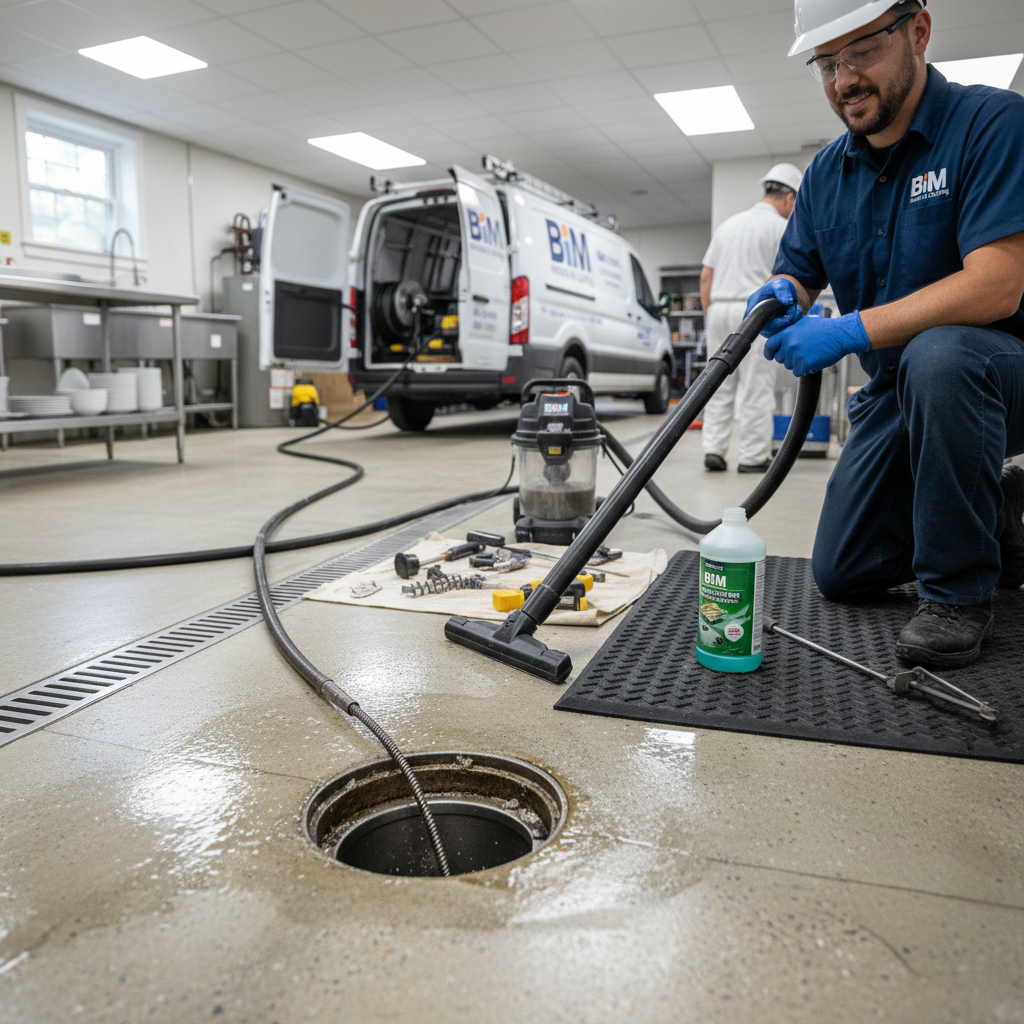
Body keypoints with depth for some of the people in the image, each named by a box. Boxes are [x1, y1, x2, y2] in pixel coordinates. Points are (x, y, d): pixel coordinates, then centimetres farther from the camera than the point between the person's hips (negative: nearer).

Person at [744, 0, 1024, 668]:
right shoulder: (826, 172, 4)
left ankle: (959, 592, -22)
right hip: (895, 393, 6)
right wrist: (783, 294, -15)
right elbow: (797, 273, 9)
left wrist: (849, 333, -30)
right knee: (841, 575, 4)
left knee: (937, 354, -41)